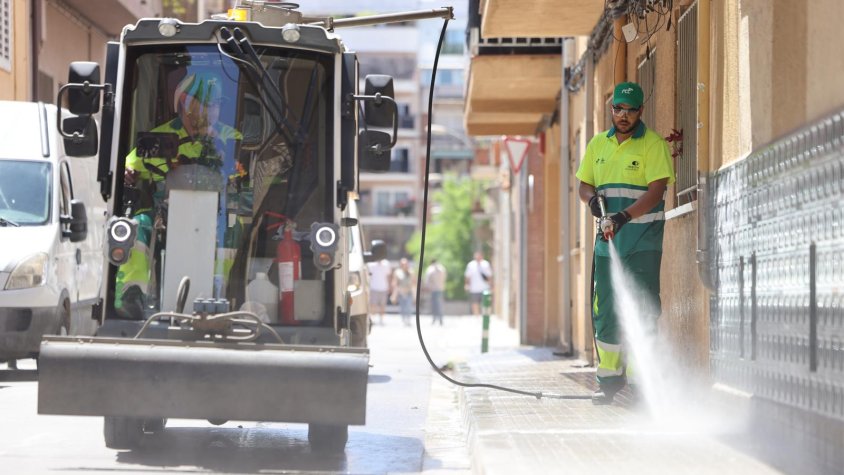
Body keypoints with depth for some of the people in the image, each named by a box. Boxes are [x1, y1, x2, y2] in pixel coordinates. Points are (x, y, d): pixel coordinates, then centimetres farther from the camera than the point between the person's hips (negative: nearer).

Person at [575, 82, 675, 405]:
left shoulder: (653, 144, -4)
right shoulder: (598, 144, 14)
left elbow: (656, 191, -13)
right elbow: (583, 184, 17)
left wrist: (626, 215, -26)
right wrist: (592, 197, -7)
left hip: (643, 241, -5)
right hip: (607, 240, 5)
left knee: (642, 310, -7)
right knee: (605, 310, 5)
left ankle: (640, 380, -5)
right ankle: (609, 378, 13)